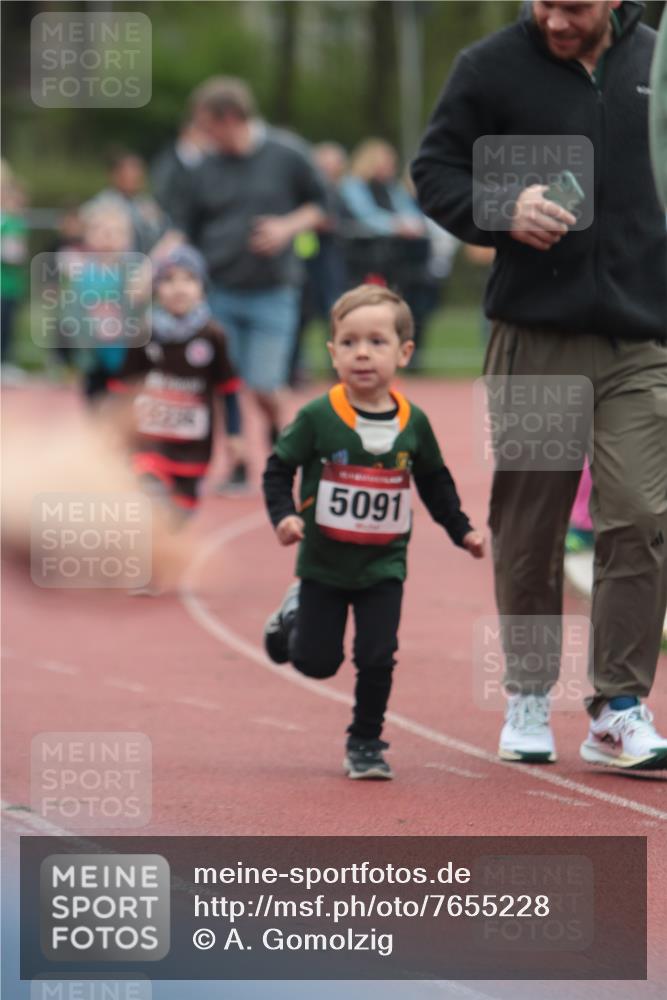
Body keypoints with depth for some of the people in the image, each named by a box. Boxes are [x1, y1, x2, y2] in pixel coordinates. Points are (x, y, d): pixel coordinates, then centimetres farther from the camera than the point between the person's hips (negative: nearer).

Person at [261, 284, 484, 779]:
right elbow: (279, 469, -6)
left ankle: (366, 742, 12)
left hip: (383, 566, 1)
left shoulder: (413, 423, -3)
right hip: (324, 565, -1)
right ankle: (295, 614, 37)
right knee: (316, 661, 5)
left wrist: (462, 530, 8)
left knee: (377, 659, -6)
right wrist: (284, 516, -21)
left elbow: (435, 481, 12)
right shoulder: (317, 418, -12)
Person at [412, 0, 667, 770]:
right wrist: (502, 211, -15)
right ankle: (529, 696, 22)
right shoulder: (492, 66, -1)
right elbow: (434, 170, 4)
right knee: (527, 525, 6)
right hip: (534, 337, -1)